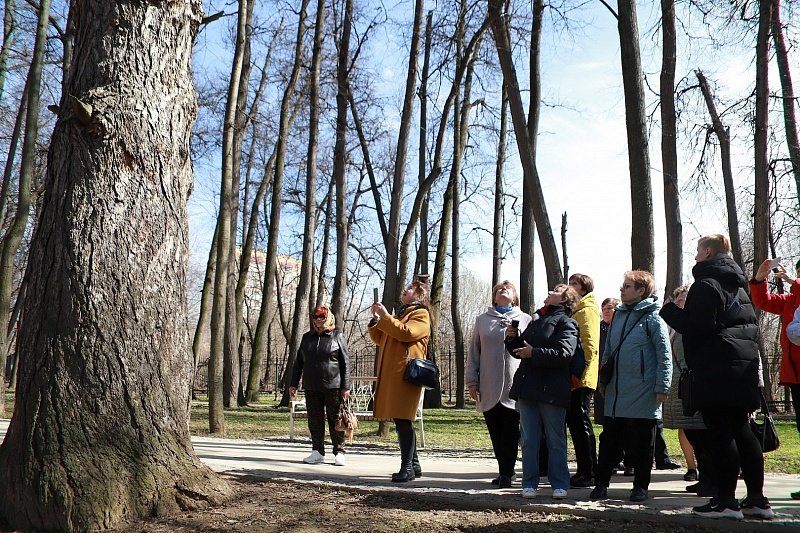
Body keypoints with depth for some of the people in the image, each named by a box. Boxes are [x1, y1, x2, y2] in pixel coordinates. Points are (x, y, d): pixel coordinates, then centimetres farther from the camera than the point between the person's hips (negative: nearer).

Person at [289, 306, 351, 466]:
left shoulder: (337, 336, 2)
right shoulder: (307, 337, 13)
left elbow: (345, 363, 0)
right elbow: (298, 362, 17)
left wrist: (346, 386, -6)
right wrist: (293, 384, 11)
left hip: (333, 386, -4)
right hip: (311, 387, 4)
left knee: (335, 420, 1)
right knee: (314, 421, 6)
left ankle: (339, 452, 9)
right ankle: (318, 452, 15)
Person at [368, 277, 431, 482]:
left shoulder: (421, 314, -1)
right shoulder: (399, 314, 27)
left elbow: (406, 332, -20)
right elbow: (379, 339, 26)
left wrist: (384, 316, -13)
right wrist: (376, 319, 11)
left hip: (405, 374, -9)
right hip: (391, 374, 9)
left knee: (403, 420, -11)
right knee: (401, 421, 10)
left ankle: (407, 467, -7)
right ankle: (413, 464, 19)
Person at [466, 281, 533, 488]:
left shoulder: (525, 320, 9)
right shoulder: (483, 320, 13)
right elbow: (474, 352, 12)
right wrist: (472, 381, 6)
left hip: (515, 385, -2)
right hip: (489, 387, 2)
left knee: (511, 431, -2)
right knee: (495, 432, 5)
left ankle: (506, 472, 7)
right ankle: (506, 471, 17)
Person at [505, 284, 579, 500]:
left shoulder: (566, 323, -4)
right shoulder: (536, 322, 21)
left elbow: (564, 353, -19)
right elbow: (520, 350, 26)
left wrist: (534, 353, -21)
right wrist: (512, 339, 7)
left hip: (552, 391, -7)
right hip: (527, 389, 7)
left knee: (556, 440, 4)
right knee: (529, 440, 7)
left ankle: (559, 484, 13)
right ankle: (529, 484, 14)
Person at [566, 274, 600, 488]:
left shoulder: (587, 310, -8)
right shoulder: (575, 311, 21)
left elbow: (590, 346, -18)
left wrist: (579, 374, -21)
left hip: (581, 378, -10)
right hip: (573, 379, 10)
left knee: (580, 423, -6)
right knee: (575, 422, 11)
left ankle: (589, 473, 0)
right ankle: (583, 471, 18)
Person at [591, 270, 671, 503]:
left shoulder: (652, 318, -7)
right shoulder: (618, 315, 11)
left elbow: (665, 356, -9)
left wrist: (662, 388, -13)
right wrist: (603, 381, 15)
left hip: (643, 396, -5)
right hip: (615, 394, 5)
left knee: (641, 445, 6)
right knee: (609, 441, 8)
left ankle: (640, 486, 18)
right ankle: (601, 483, 16)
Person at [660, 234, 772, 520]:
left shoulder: (706, 284, -10)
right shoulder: (738, 286, 19)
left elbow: (698, 327, -18)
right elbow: (752, 324, 24)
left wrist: (670, 311, -6)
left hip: (716, 370, -9)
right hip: (744, 365, 9)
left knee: (720, 432, -5)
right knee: (741, 430, 12)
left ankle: (726, 501, -3)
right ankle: (757, 499, 15)